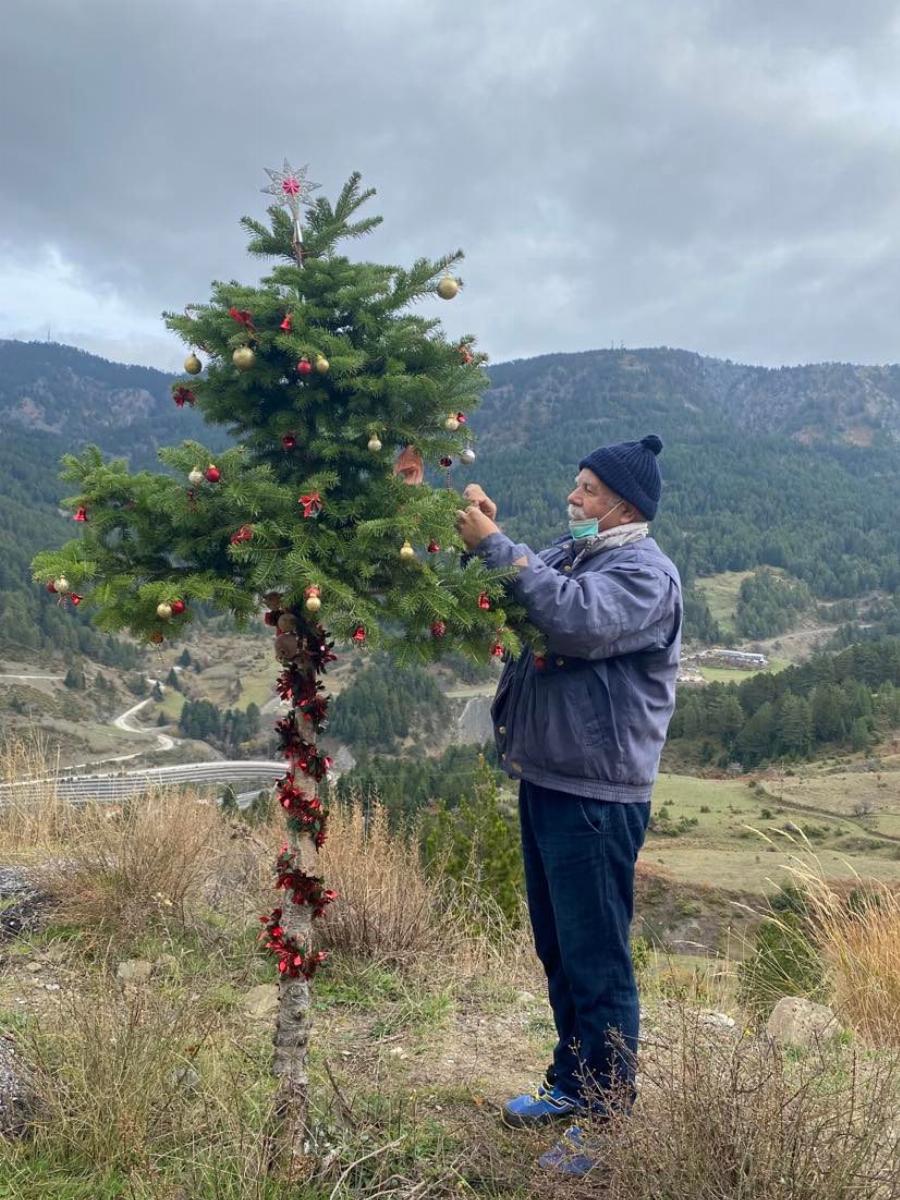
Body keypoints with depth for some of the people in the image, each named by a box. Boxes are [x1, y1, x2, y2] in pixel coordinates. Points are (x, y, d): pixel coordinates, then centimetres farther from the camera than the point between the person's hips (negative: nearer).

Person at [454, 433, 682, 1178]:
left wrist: (494, 544, -25)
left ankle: (609, 1115, 18)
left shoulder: (646, 572, -12)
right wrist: (484, 540, -5)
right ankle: (571, 1083, 37)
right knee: (558, 950, 20)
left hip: (596, 795, -9)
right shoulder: (571, 555, 14)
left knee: (598, 960, 2)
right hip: (544, 779, 9)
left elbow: (575, 619, -30)